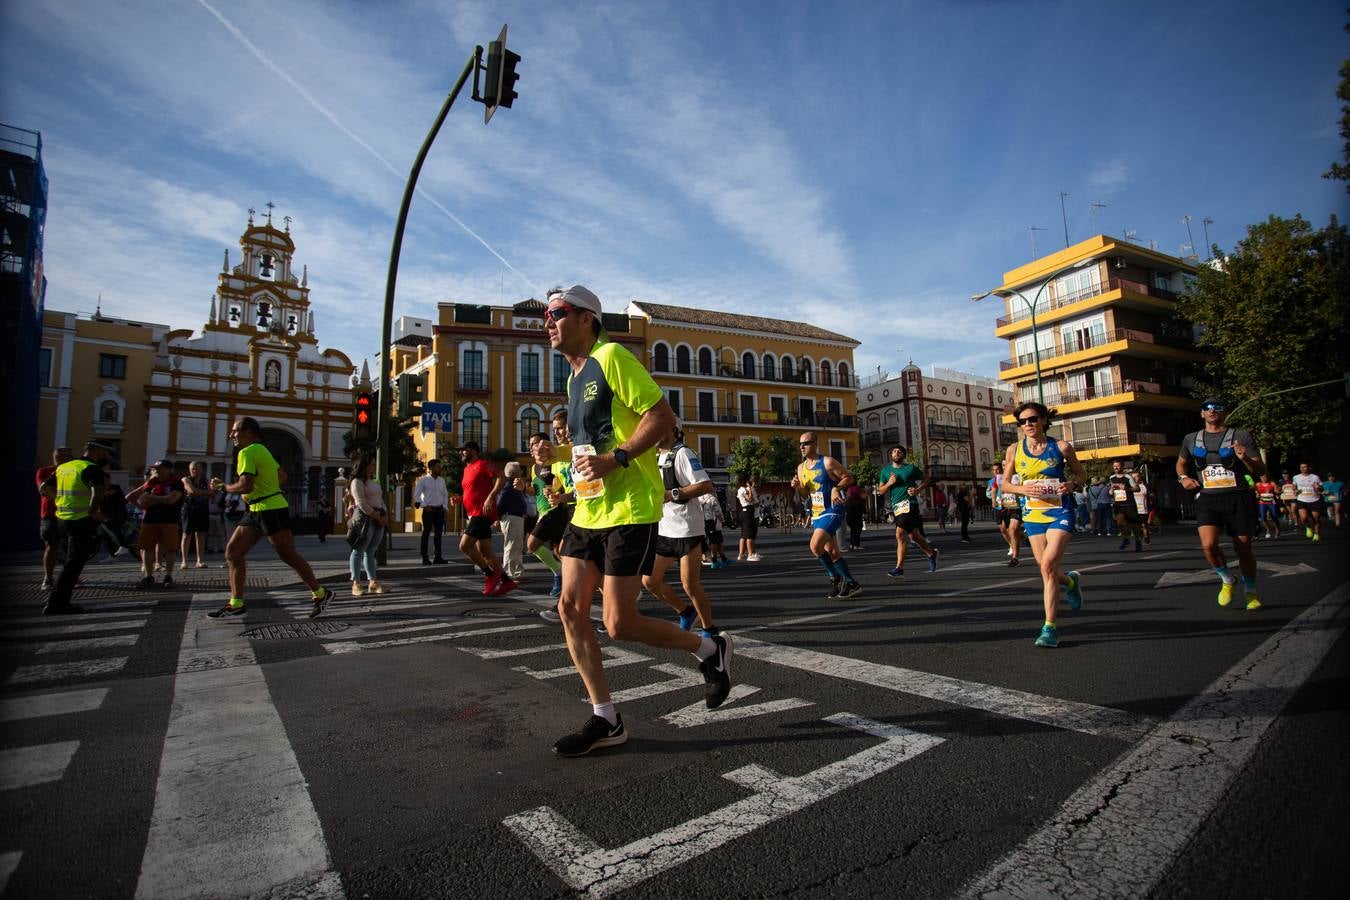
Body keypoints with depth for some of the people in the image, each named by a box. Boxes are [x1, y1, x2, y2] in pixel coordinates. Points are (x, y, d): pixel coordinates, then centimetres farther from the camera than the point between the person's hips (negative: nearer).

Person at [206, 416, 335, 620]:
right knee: (232, 552, 6)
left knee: (289, 556, -4)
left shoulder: (247, 452, -13)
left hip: (271, 510, -10)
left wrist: (222, 486, -7)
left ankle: (320, 594, 7)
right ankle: (236, 605, 9)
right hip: (256, 511, 10)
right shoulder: (262, 450, 17)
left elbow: (245, 486, -23)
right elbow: (282, 476, 24)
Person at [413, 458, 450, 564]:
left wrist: (445, 506, 7)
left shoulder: (442, 480, 14)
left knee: (438, 533, 5)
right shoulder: (423, 480, -1)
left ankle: (438, 557, 10)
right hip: (428, 510, -5)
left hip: (439, 510, 5)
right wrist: (424, 506, -11)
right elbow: (416, 495, -4)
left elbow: (445, 494, 19)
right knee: (426, 533, -2)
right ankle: (425, 558, 0)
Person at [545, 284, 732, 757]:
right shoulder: (574, 379, 19)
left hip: (628, 510, -9)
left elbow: (663, 415, -16)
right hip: (588, 511, 9)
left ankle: (710, 648, 19)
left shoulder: (611, 356, -8)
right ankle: (606, 720, 18)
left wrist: (614, 459, -22)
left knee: (619, 623, -6)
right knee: (570, 608, 4)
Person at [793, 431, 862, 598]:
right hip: (816, 514, 8)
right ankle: (850, 583, 27)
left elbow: (849, 477, -6)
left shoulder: (828, 462, -13)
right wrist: (797, 487, -2)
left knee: (815, 547, -20)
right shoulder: (801, 468, 8)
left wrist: (836, 488, -22)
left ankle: (835, 578, -2)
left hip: (833, 512, -8)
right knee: (832, 552, 13)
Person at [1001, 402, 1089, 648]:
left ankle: (1050, 628, -9)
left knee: (1048, 565, -18)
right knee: (1046, 569, 9)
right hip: (1032, 515, 3)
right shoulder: (1014, 450, 1)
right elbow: (1005, 484, 8)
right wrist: (1022, 489, -12)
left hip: (1060, 512, -3)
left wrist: (1072, 483, -12)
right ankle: (1071, 581, 48)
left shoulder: (1061, 447, -4)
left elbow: (1081, 474, 10)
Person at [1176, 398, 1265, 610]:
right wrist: (1183, 477, 5)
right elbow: (1181, 463, 25)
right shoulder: (1191, 439, 9)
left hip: (1238, 499, -1)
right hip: (1207, 499, 1)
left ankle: (1251, 592, 30)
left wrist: (1245, 459, -21)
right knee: (1208, 545, -19)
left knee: (1243, 549, 7)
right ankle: (1228, 581, 9)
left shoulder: (1241, 436, 0)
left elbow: (1260, 470, 0)